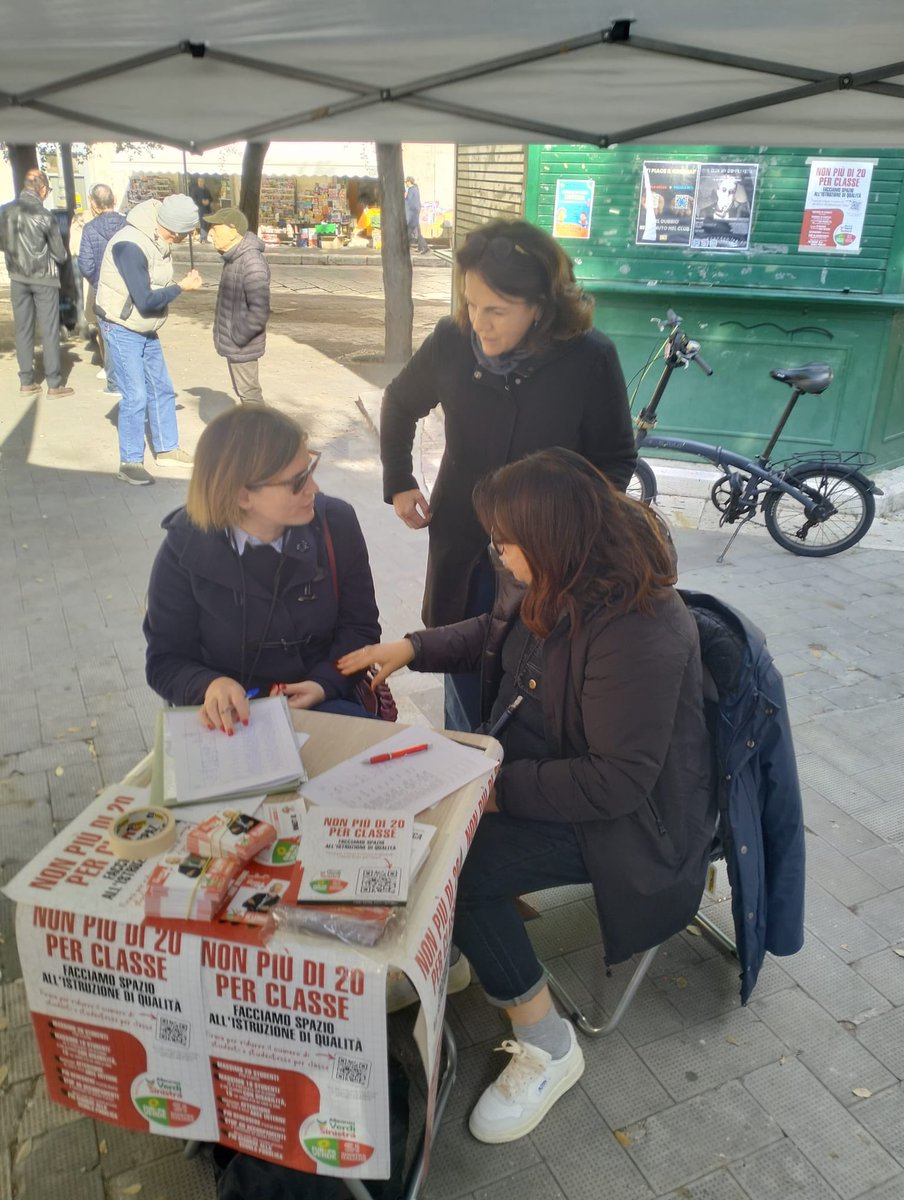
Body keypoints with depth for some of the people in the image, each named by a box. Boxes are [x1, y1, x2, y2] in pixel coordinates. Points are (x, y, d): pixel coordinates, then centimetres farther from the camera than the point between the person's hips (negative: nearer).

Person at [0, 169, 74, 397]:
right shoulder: (44, 216, -15)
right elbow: (60, 254, -9)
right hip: (44, 279, -4)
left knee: (23, 330, 10)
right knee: (49, 331, 2)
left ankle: (26, 382, 13)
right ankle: (54, 384, 3)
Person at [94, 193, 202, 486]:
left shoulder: (159, 241, -2)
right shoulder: (130, 246, -27)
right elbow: (146, 301, -27)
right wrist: (181, 287, -19)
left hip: (147, 330, 8)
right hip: (122, 330, -8)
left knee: (162, 389, 13)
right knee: (136, 396, -8)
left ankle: (166, 449, 28)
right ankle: (129, 463, 3)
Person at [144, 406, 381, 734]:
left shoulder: (336, 523, -8)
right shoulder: (184, 551, -12)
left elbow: (359, 626, 0)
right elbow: (166, 660, -5)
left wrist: (324, 685, -19)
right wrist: (210, 685, -29)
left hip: (325, 705, 2)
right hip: (233, 716, -1)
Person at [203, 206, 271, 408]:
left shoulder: (252, 263, -24)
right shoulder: (234, 257, 7)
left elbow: (260, 312, -29)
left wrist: (237, 337, -20)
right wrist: (230, 337, 14)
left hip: (242, 346, -10)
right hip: (233, 344, 10)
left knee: (249, 393, 0)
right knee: (243, 391, 21)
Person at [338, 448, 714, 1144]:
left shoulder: (639, 633, -32)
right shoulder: (547, 581, -6)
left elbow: (619, 780, -28)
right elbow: (494, 634, 15)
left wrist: (499, 788, -25)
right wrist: (413, 649, 2)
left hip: (621, 820, -8)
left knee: (453, 868, -21)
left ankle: (547, 1046, 1)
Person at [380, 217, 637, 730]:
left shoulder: (590, 358, -15)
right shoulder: (452, 341, -9)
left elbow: (617, 458, -2)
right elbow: (401, 403, 12)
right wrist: (399, 484, 10)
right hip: (462, 551, 2)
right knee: (465, 687, 13)